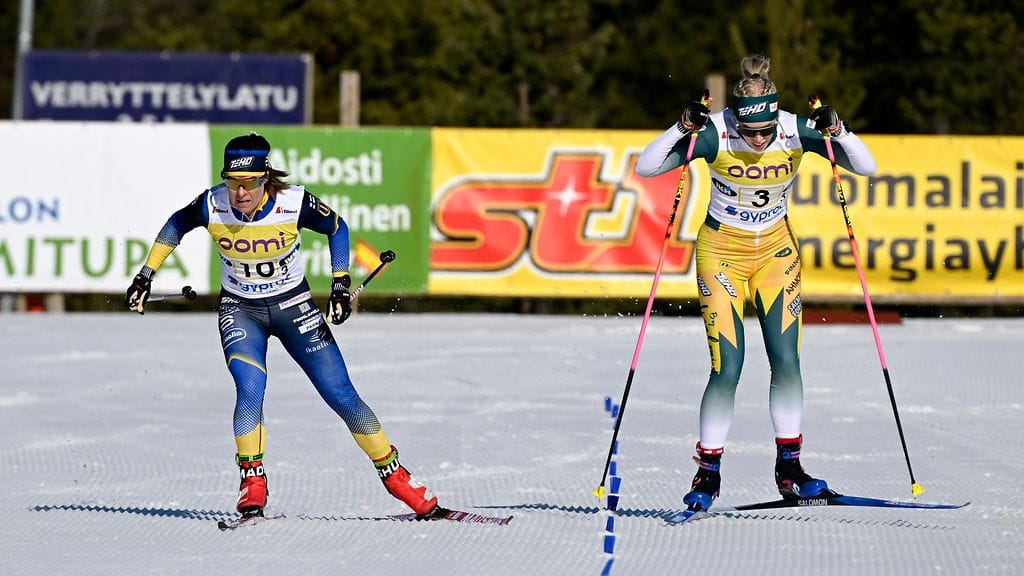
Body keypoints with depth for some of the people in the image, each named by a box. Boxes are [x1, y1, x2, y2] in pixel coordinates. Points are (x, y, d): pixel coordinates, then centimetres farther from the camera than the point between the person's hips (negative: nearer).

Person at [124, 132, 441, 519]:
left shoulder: (294, 204, -23)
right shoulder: (211, 207, -19)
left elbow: (337, 228, -3)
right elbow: (175, 226, 2)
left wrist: (341, 285, -8)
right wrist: (145, 276, 4)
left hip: (293, 306, 0)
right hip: (240, 311, 0)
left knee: (340, 395, -4)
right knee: (250, 389, -24)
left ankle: (392, 473, 11)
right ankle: (252, 487, -10)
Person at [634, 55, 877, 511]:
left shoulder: (796, 131, -17)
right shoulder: (714, 134, -22)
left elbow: (866, 167, -15)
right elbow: (645, 168, -24)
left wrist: (838, 132, -32)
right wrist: (681, 130, -37)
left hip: (776, 250, 2)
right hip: (722, 250, -2)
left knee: (786, 361, -6)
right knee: (727, 368, -9)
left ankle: (788, 467, 8)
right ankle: (708, 472, 5)